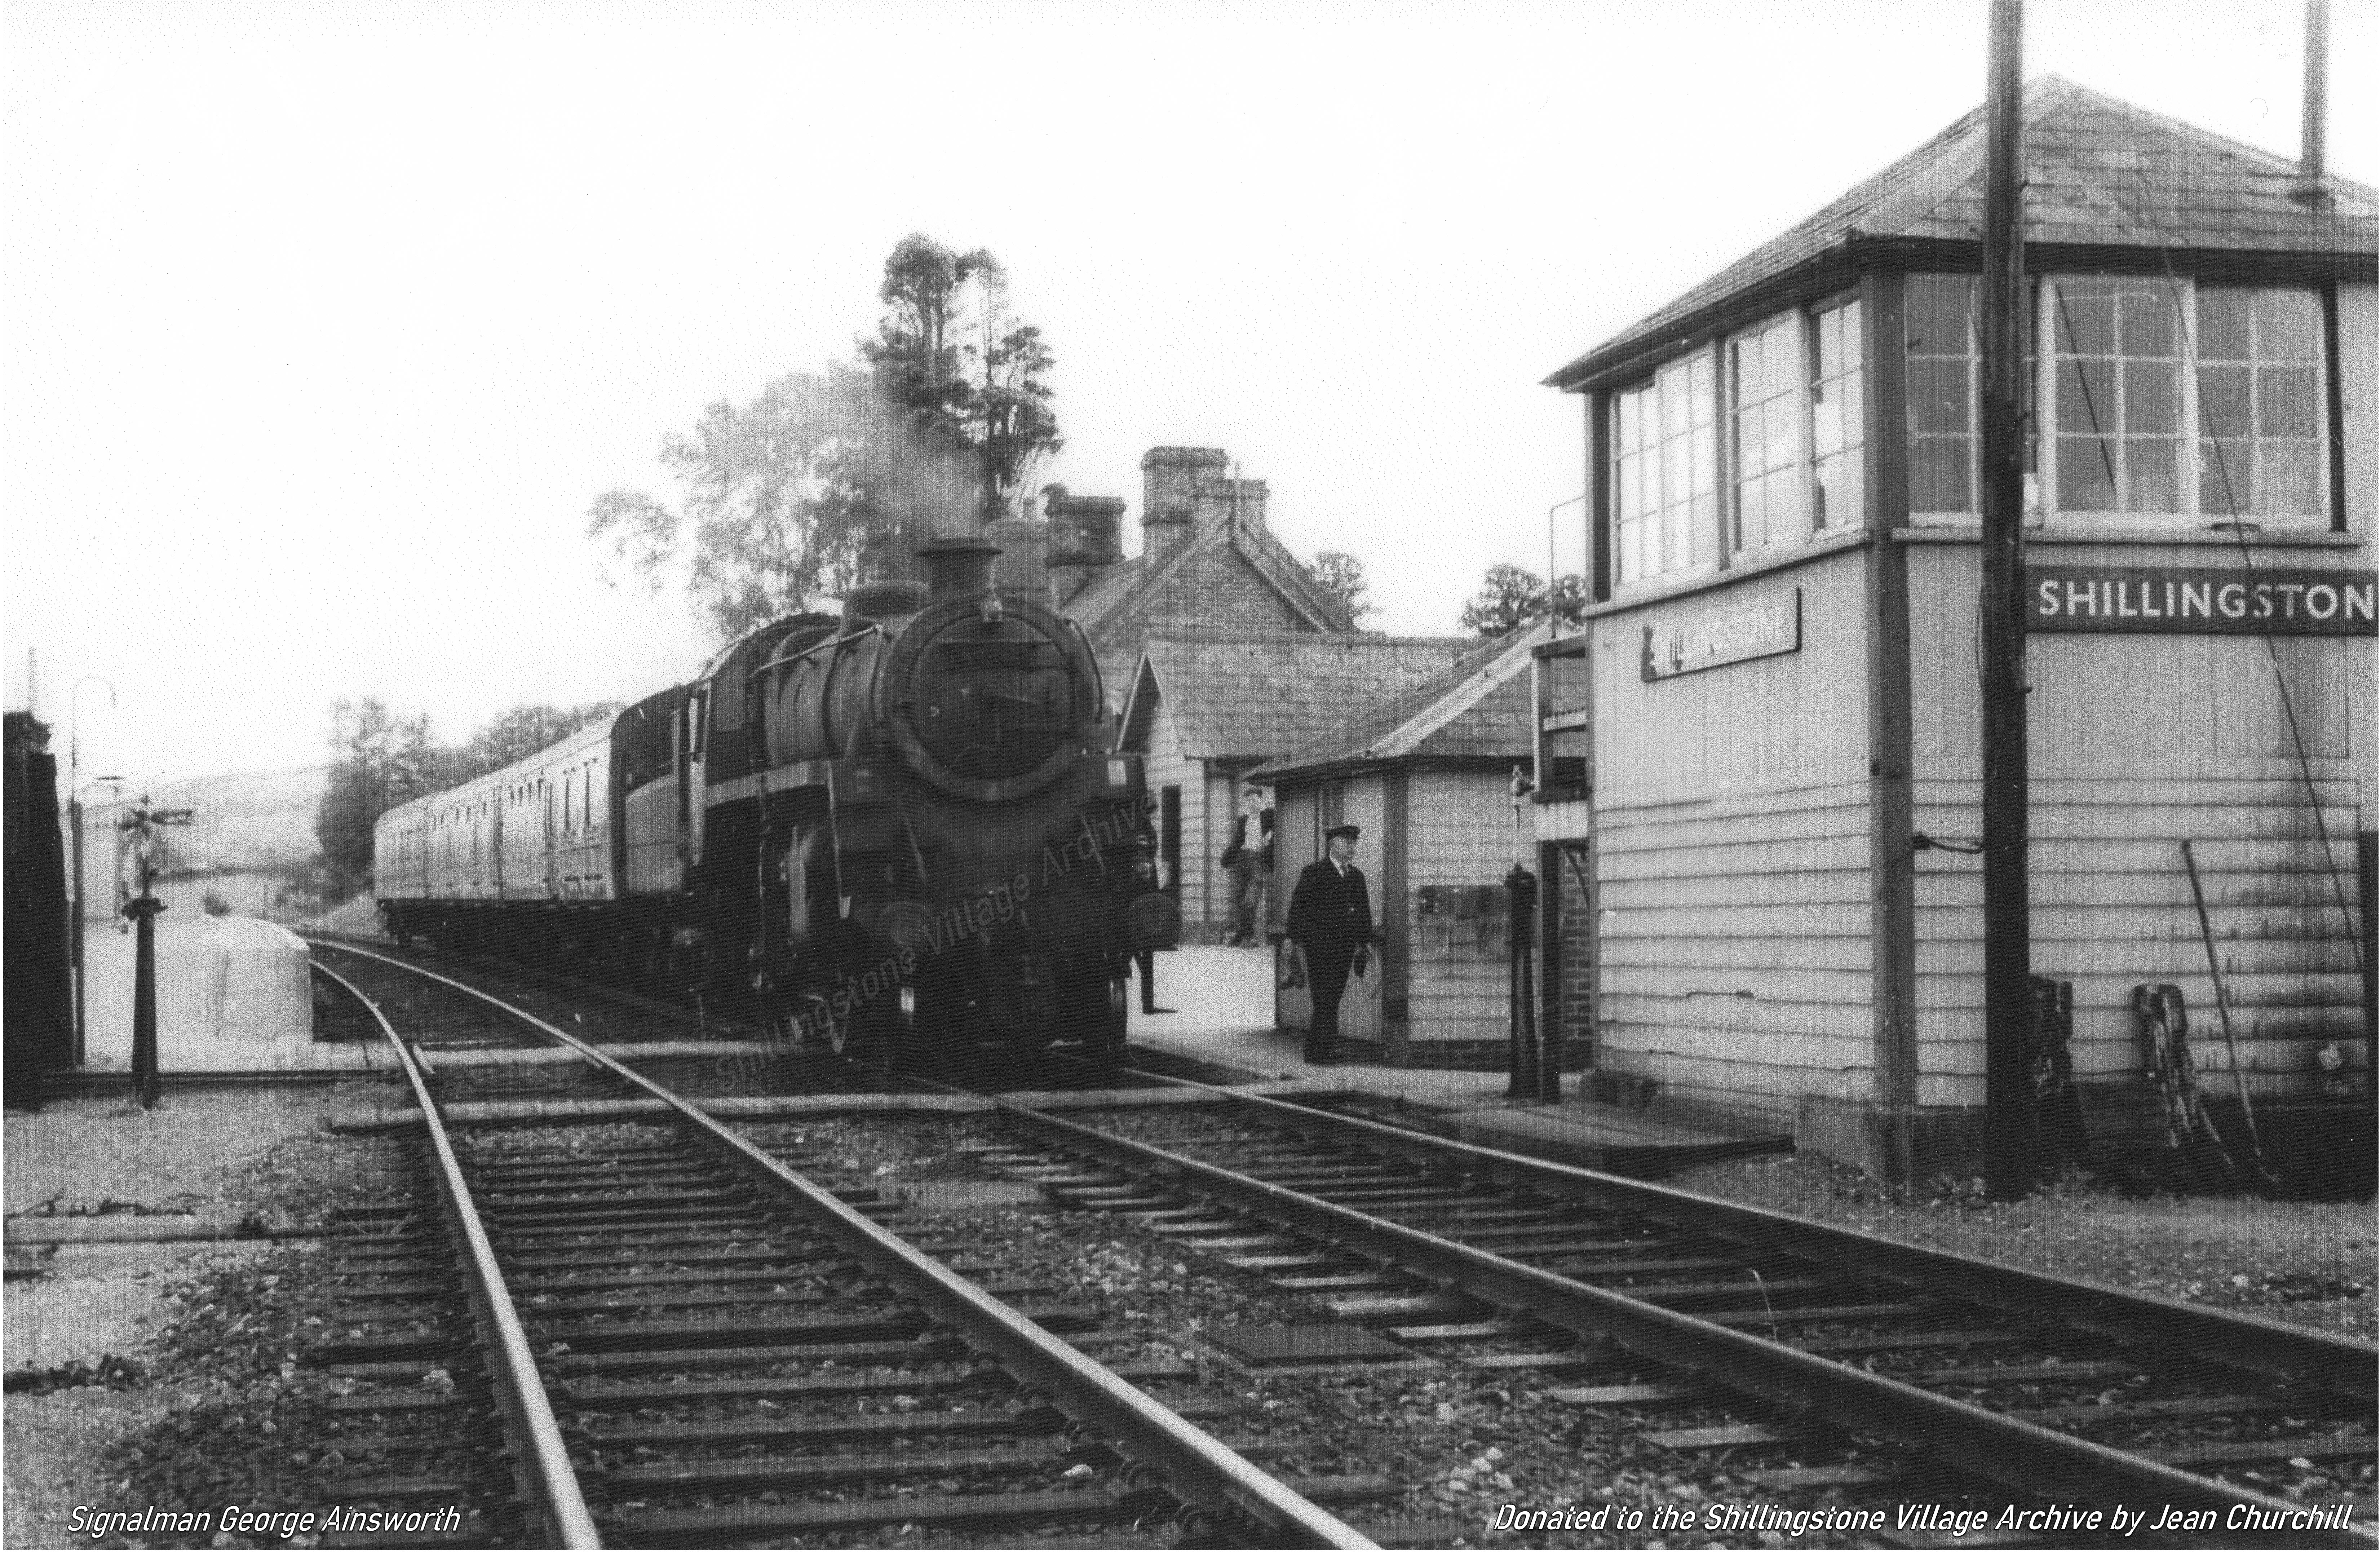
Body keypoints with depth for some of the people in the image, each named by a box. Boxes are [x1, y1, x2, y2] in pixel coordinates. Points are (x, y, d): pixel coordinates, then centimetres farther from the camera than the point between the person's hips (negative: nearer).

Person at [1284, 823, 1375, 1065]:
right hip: (1320, 948, -6)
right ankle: (1320, 1051, -4)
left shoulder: (1356, 875, 14)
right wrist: (1299, 942, -12)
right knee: (1325, 1001, -8)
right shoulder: (1314, 873, -4)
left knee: (1333, 999, 7)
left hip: (1345, 948, 6)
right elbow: (1298, 909, -7)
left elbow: (1364, 909, 19)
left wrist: (1366, 941, 13)